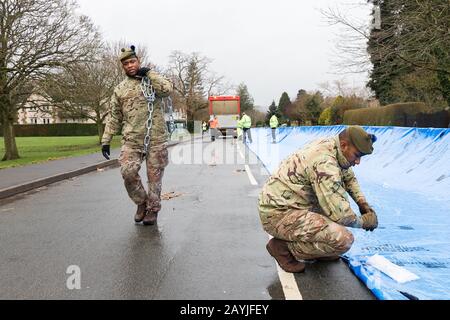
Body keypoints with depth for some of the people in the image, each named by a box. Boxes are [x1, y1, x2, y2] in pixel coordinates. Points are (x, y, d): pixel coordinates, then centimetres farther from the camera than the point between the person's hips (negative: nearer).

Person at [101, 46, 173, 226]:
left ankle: (152, 210, 22)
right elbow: (114, 117, 13)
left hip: (156, 139, -2)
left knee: (154, 176, 3)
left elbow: (167, 89, -16)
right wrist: (106, 140, 7)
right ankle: (141, 202, 12)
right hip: (131, 140, 2)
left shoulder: (152, 80, 7)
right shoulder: (120, 89, 13)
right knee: (128, 172, -13)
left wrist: (148, 73, -8)